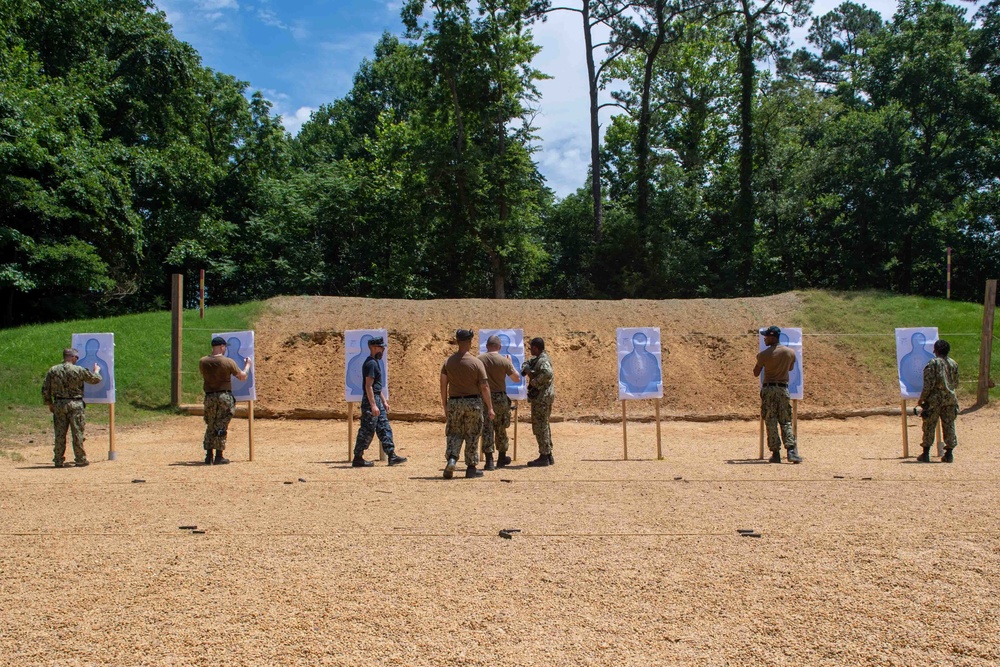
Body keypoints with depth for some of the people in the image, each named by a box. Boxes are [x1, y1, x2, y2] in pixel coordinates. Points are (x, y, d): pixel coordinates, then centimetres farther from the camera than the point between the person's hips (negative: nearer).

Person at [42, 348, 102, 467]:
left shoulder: (53, 370, 3)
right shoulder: (79, 370, -7)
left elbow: (45, 389, 6)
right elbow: (96, 379, 2)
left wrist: (49, 404, 16)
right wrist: (96, 371, 24)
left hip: (58, 405, 3)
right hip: (75, 405, -3)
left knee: (60, 434, 9)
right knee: (77, 433, 3)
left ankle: (58, 460, 14)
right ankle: (80, 459, 8)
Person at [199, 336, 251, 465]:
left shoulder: (202, 362, 0)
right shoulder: (228, 362, -10)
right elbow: (243, 377, -3)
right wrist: (247, 364, 15)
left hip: (209, 397, 3)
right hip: (224, 397, -3)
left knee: (210, 427, 13)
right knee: (221, 427, 2)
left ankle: (209, 456, 12)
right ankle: (219, 457, 3)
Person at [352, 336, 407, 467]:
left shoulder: (376, 362, 16)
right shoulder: (370, 363, -16)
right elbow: (368, 386, -21)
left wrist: (384, 402, 21)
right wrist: (373, 405, -23)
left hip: (377, 399, 10)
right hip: (370, 400, -10)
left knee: (385, 429, 10)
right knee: (367, 431, -4)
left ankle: (391, 456, 12)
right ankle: (357, 459, 3)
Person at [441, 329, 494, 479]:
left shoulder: (448, 362, 1)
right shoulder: (476, 362, -8)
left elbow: (443, 386, 3)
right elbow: (484, 387, -8)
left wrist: (445, 406, 12)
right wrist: (490, 408, -1)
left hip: (454, 402, 2)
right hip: (473, 402, -2)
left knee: (454, 434, 12)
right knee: (472, 436, 8)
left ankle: (451, 459, -11)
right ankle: (471, 468, 12)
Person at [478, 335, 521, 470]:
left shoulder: (479, 360, -3)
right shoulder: (504, 361, -7)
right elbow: (517, 378, 2)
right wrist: (510, 362, 12)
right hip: (500, 398, 0)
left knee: (487, 429, 1)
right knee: (500, 429, 17)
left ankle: (489, 461, -6)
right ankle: (502, 458, 30)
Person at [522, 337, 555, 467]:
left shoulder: (543, 360, -18)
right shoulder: (536, 359, 13)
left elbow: (547, 373, -36)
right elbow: (526, 364, 20)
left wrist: (535, 382, -24)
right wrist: (527, 369, -2)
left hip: (541, 396, -10)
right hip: (544, 396, 10)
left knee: (540, 426, -5)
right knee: (544, 425, 16)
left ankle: (544, 457, -2)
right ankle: (548, 456, 23)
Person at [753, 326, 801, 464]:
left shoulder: (764, 354, -7)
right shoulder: (790, 352, 2)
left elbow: (756, 373, 3)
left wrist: (759, 360, 20)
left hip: (768, 389, -2)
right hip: (783, 389, 2)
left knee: (771, 422, 3)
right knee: (786, 421, 8)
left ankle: (776, 453, 0)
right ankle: (791, 451, -7)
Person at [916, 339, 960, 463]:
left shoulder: (933, 363, -9)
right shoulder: (953, 363, 7)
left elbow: (929, 384, -14)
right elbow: (956, 384, 14)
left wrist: (921, 399, -7)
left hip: (934, 399, -5)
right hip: (950, 399, 5)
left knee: (929, 426, 3)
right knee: (949, 426, 9)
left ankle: (926, 454, 5)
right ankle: (949, 454, 11)